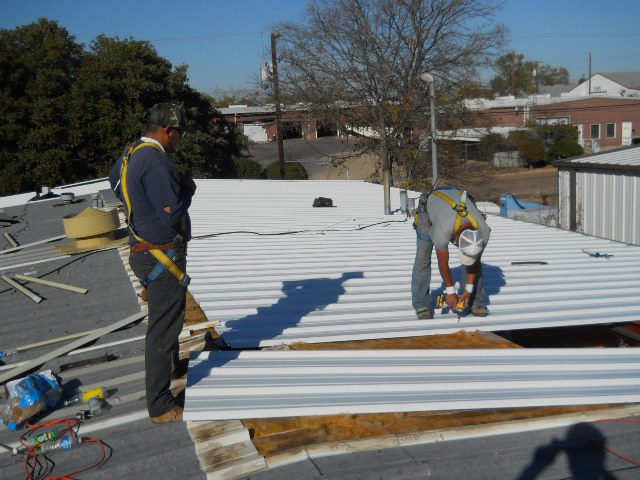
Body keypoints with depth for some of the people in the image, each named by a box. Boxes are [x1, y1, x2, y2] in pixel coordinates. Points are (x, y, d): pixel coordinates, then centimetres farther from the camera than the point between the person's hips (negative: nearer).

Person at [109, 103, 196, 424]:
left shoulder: (130, 154, 8)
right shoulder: (155, 162, -23)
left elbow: (115, 183, 26)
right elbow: (172, 213, -25)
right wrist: (187, 190, -6)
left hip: (143, 250, 10)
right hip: (162, 256, -10)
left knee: (167, 316, 30)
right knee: (164, 326, -3)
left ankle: (171, 365, 52)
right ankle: (160, 406, 6)